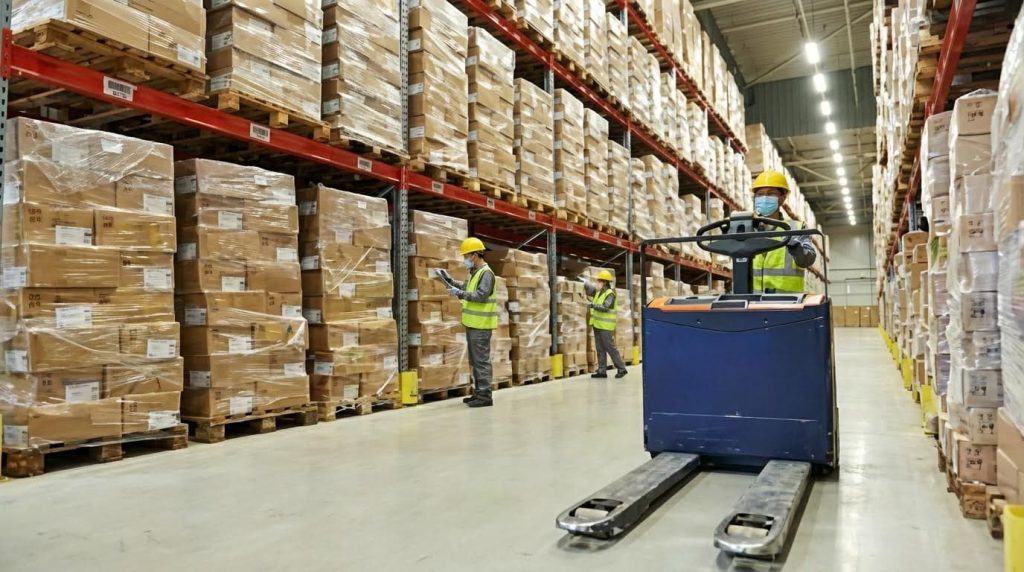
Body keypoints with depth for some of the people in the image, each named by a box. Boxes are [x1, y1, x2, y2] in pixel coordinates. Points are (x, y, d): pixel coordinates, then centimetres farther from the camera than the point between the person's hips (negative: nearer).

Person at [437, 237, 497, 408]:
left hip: (480, 325, -10)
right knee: (475, 360, 15)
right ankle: (478, 393, 23)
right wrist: (450, 280, 19)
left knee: (481, 360, -7)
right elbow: (466, 287, 26)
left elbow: (482, 295, -23)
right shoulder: (475, 272, 16)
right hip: (473, 323, 10)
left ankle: (485, 396, -3)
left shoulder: (486, 273, -14)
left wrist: (461, 294, -24)